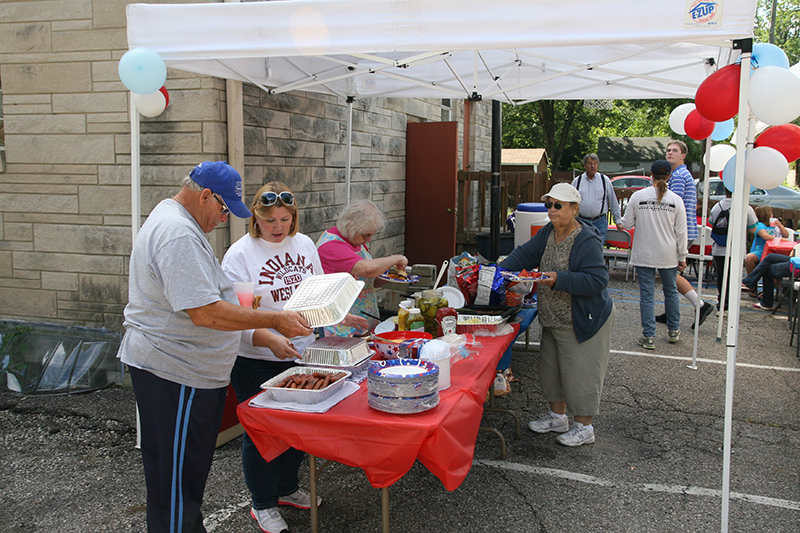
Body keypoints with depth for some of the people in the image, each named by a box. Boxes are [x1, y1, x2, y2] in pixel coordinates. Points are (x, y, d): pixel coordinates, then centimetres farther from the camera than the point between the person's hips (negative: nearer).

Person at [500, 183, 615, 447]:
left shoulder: (588, 242, -23)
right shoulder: (547, 234, 3)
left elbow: (597, 280, -28)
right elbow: (524, 254, 5)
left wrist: (559, 280, -34)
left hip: (582, 322, -9)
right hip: (553, 321, 9)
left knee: (580, 372, 1)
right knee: (551, 368, 18)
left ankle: (584, 426, 18)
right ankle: (557, 415, 36)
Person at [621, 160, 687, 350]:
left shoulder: (638, 196, -8)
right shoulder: (676, 200, -5)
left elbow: (627, 224, -2)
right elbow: (681, 232, -2)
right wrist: (682, 257, 7)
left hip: (644, 254, -1)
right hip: (668, 255, 1)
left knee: (646, 294, 4)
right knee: (671, 291, 18)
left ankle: (648, 337, 5)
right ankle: (673, 331, 31)